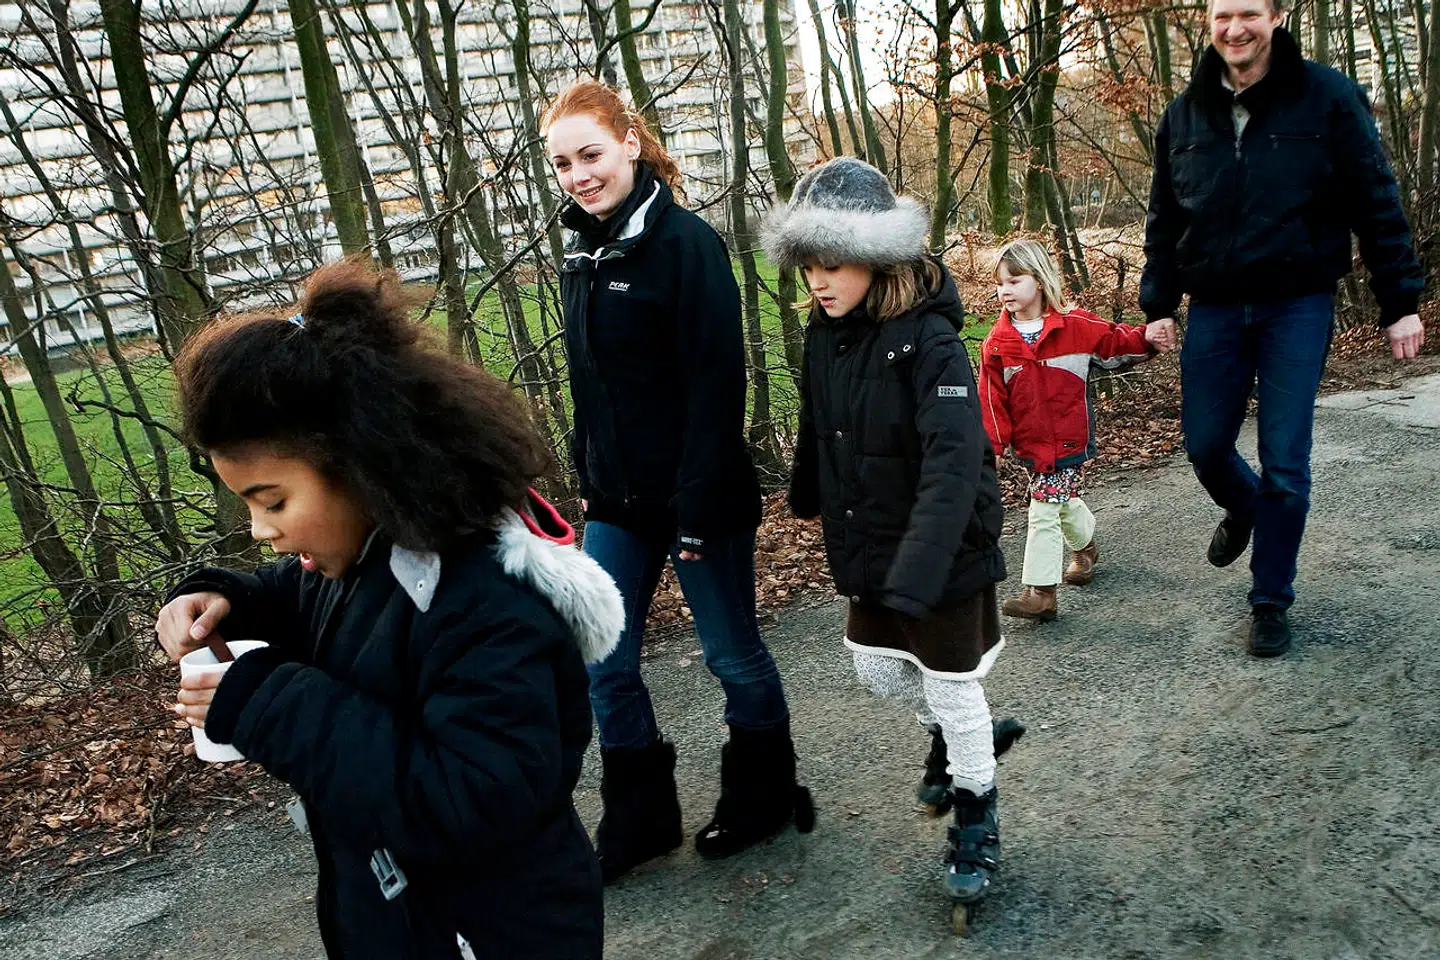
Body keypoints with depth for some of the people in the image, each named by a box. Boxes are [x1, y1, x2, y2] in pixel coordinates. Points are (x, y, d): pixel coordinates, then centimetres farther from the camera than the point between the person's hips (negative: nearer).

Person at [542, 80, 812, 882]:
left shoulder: (685, 240, -15)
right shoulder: (584, 251, 8)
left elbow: (716, 382, -19)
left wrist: (701, 504, -22)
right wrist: (589, 477, 15)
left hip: (695, 494, -7)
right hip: (617, 499, 7)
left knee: (734, 654, 10)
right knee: (604, 664, 9)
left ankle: (763, 799, 32)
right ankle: (640, 819, 26)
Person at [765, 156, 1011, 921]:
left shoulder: (929, 339, -25)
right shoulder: (823, 334, -4)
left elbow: (954, 463, -34)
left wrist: (917, 573, -43)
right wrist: (810, 499, 28)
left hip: (946, 556, -7)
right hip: (869, 549, 7)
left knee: (952, 689, 8)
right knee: (876, 667, 20)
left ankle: (977, 823, 31)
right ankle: (959, 740, 49)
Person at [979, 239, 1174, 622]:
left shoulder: (1075, 326, -7)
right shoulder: (997, 343, -2)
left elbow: (1115, 342, 6)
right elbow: (992, 399, -1)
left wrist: (1147, 337, -13)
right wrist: (992, 444, -7)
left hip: (1068, 439, -4)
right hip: (1030, 442, 4)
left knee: (1044, 509, -9)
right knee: (1062, 500, 21)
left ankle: (1040, 591, -4)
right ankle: (1085, 547, 52)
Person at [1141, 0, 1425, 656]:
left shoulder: (1328, 98, -5)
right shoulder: (1185, 114, 5)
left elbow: (1376, 205, -3)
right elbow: (1164, 221, 11)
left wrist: (1400, 301, -4)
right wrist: (1158, 303, 6)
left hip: (1298, 307, -3)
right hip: (1214, 308, 3)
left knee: (1284, 465, -2)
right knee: (1205, 446, 8)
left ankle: (1271, 601, 14)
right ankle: (1243, 509, 44)